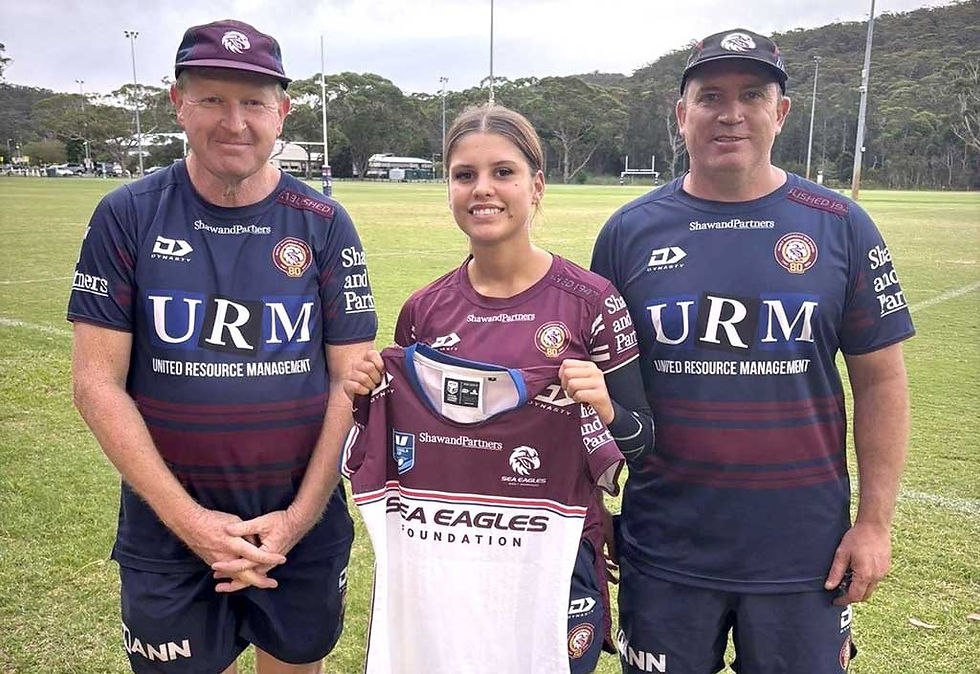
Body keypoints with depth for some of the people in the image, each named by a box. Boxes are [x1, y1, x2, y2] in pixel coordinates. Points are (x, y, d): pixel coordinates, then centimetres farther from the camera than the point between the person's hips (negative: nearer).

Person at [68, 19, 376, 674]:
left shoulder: (324, 225, -4)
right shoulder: (128, 217, -5)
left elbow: (349, 382, -4)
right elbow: (97, 381, -7)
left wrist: (297, 519, -11)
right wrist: (189, 520, -13)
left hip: (305, 528, 1)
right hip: (166, 533, 0)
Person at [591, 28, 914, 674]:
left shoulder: (840, 227, -1)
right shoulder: (630, 231, -1)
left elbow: (879, 381, 2)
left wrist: (875, 521, -2)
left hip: (804, 550, 0)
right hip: (665, 547, 1)